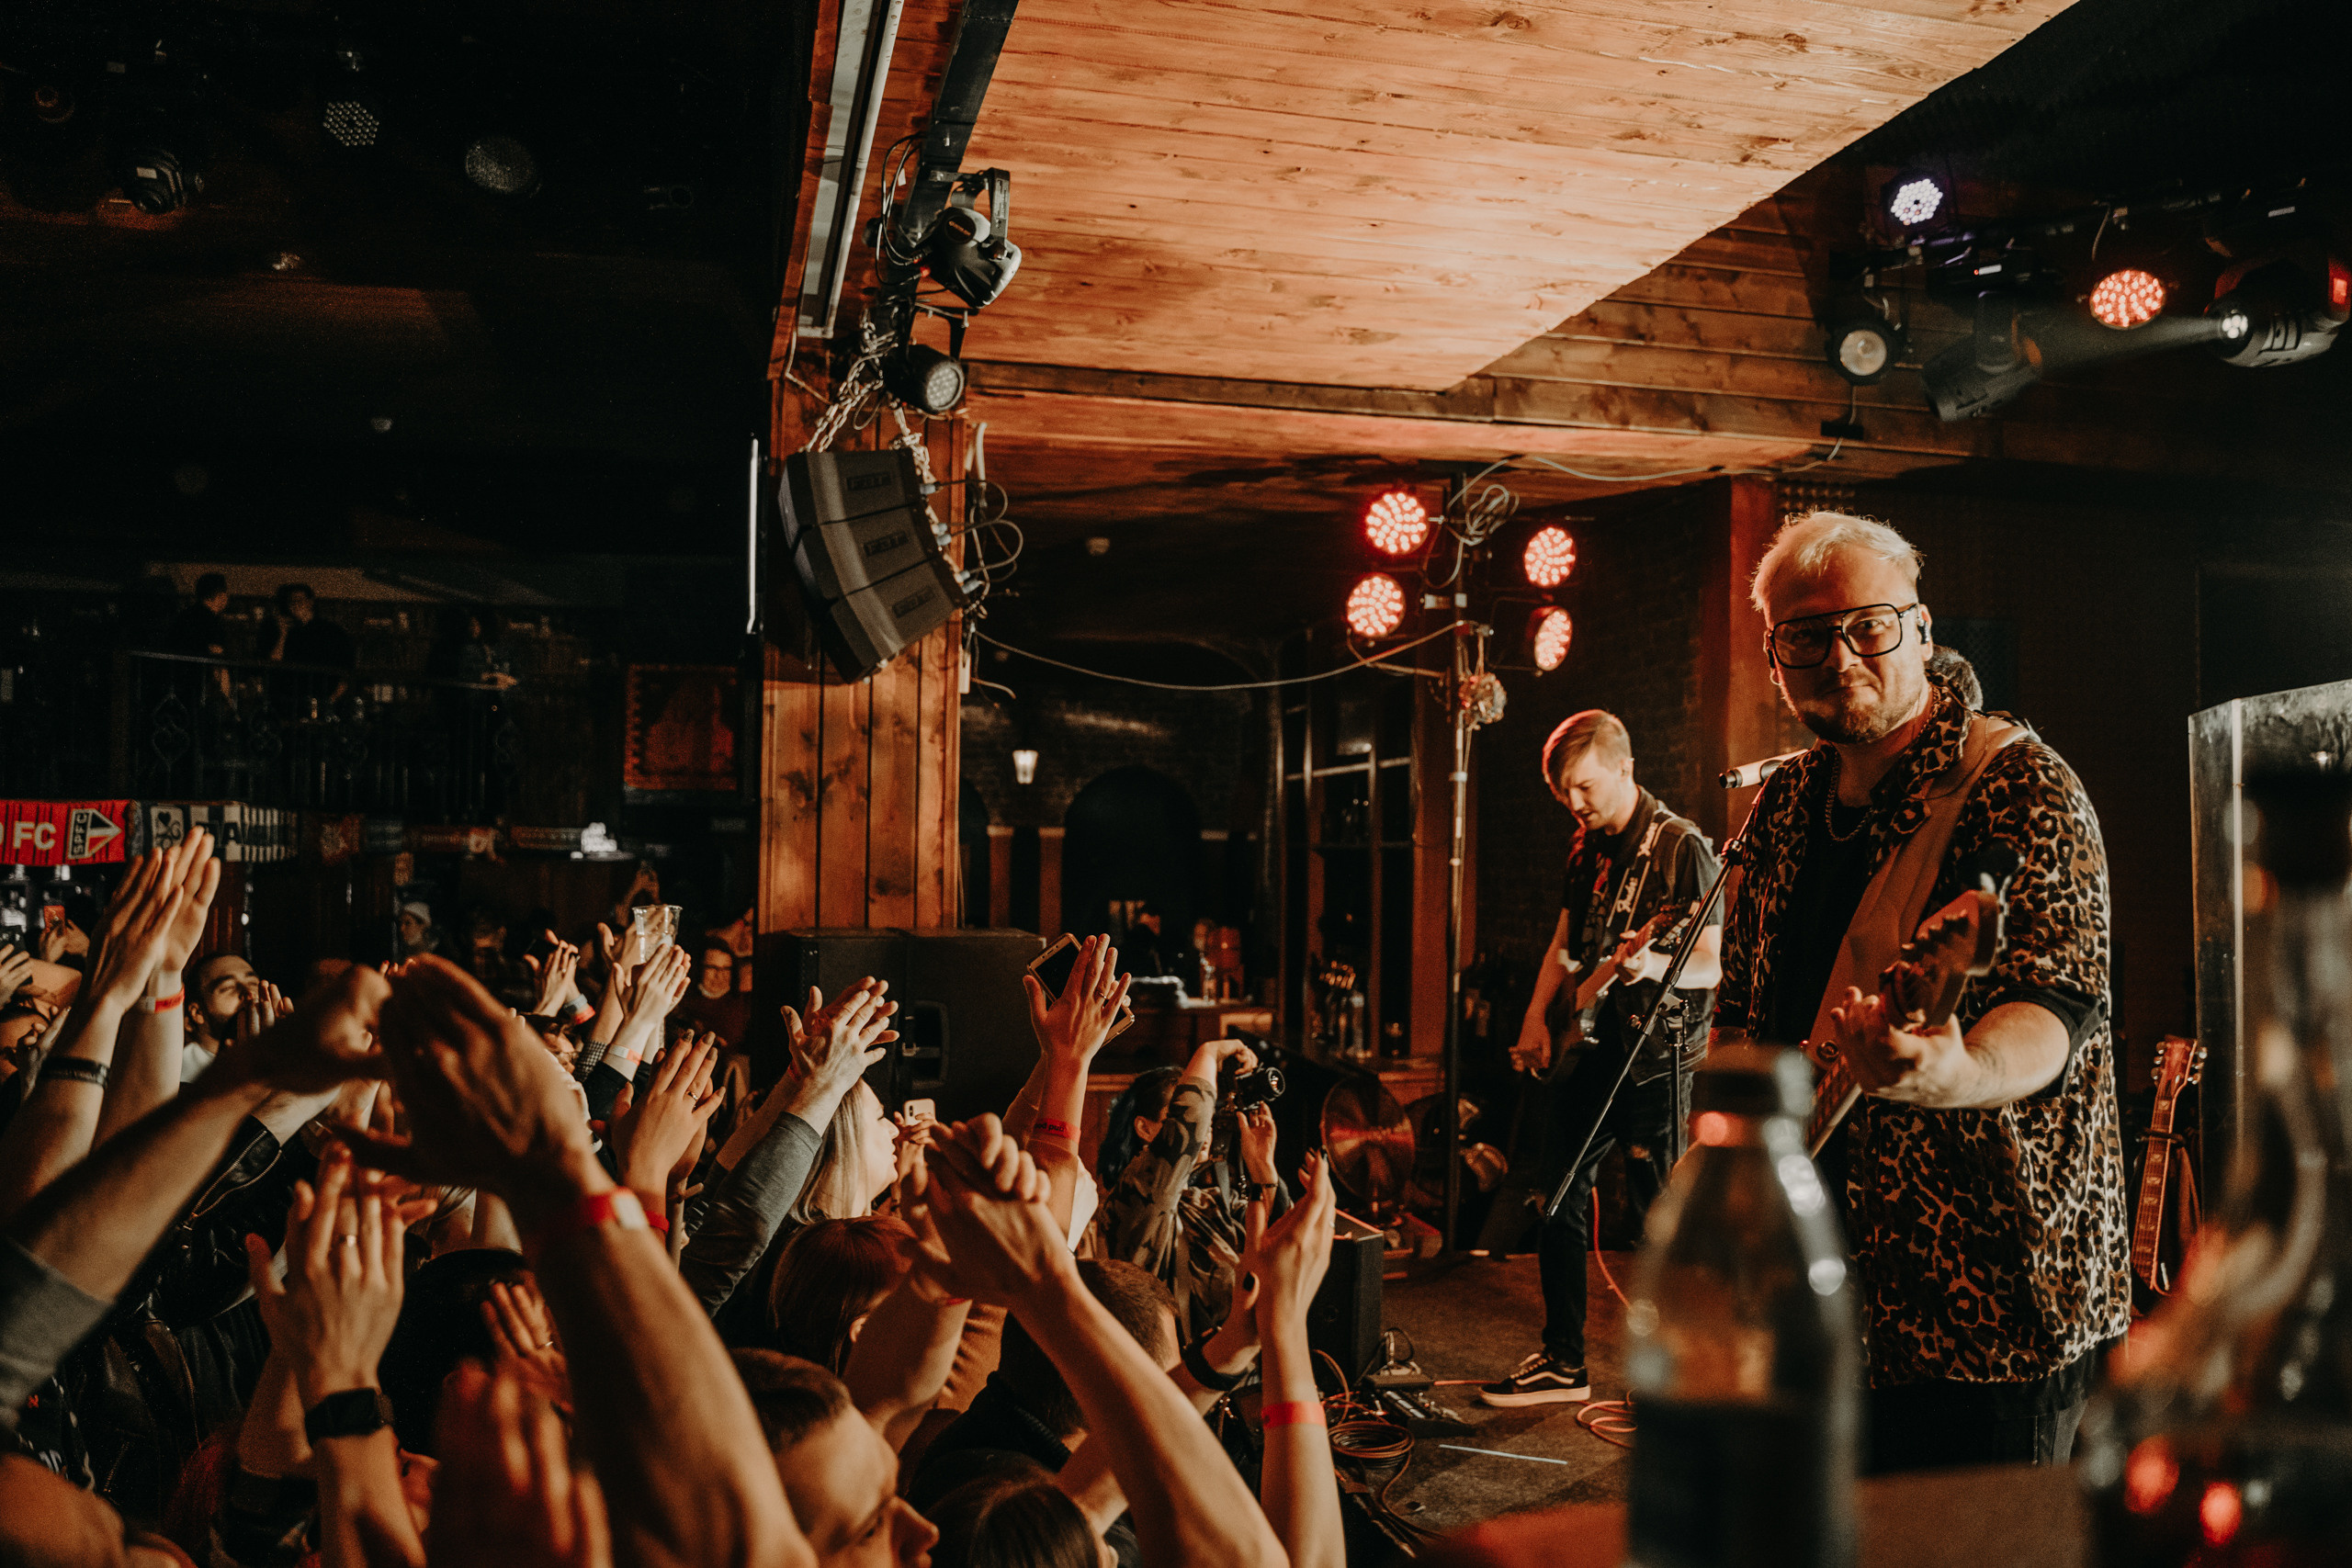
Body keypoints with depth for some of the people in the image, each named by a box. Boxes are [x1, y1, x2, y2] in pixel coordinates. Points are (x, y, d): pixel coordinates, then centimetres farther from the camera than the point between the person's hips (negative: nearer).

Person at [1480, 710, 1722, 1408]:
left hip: (1656, 1057, -8)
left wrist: (1654, 965, -34)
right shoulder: (1587, 848, 11)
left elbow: (1712, 966, -14)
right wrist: (1537, 1020, 8)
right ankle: (1564, 1363, 22)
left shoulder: (1683, 846, -11)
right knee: (1556, 1197, 11)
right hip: (1591, 1049, 8)